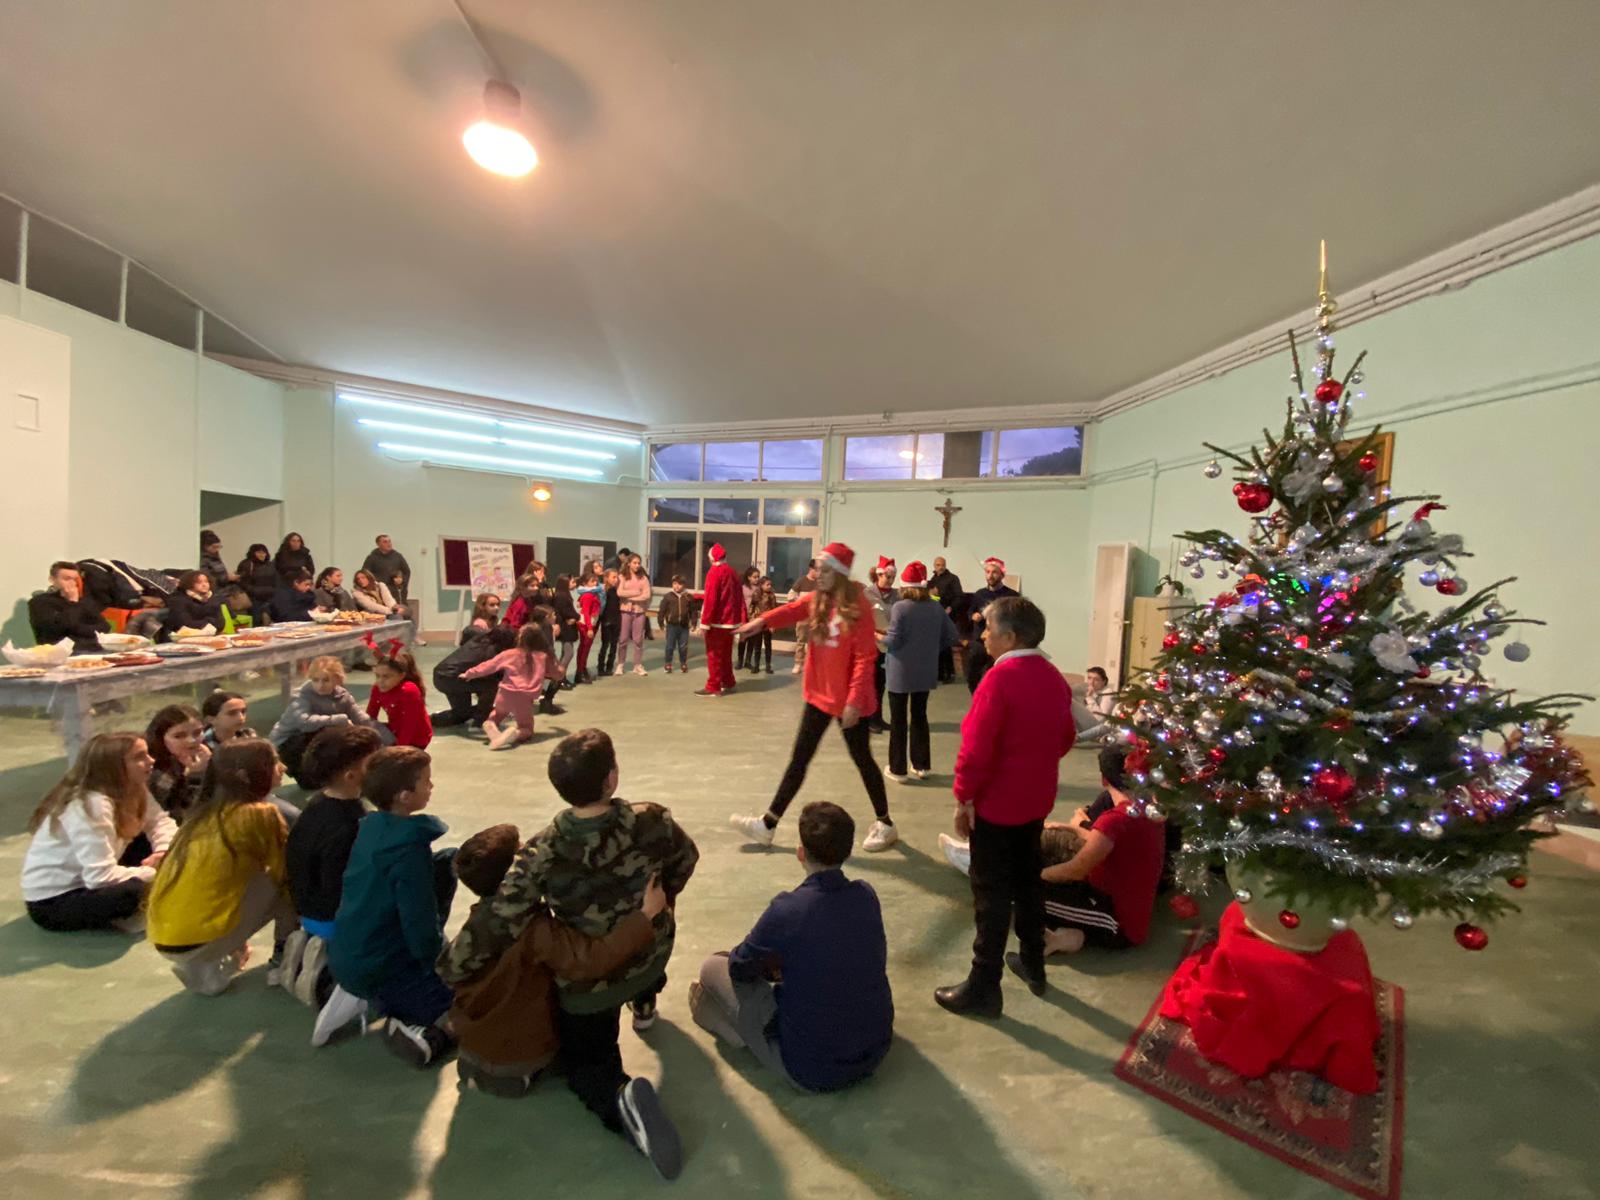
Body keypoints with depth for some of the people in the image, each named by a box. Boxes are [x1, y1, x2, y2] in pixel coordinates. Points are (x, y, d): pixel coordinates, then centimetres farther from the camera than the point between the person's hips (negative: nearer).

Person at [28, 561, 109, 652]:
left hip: (93, 650, 4)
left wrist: (78, 629, -5)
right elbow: (62, 626, -8)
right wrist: (73, 603, 1)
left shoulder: (85, 600, 21)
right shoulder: (40, 602, 9)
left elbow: (104, 627, 9)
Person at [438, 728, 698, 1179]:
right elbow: (685, 859, -3)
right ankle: (645, 1003, 51)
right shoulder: (651, 821, -24)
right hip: (651, 955, 2)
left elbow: (497, 922, -27)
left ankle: (620, 1097, -11)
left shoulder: (542, 852, -28)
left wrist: (450, 973, -7)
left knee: (587, 1064, 21)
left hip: (587, 979, -2)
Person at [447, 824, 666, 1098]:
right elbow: (594, 959, -43)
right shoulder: (535, 928, -34)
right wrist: (645, 915, -40)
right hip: (523, 1051, -5)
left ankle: (477, 1064, 16)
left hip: (472, 1039, 6)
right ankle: (518, 1071, 7)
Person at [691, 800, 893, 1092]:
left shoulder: (787, 909, -24)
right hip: (877, 1052, 5)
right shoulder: (867, 895, -9)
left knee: (713, 967, 7)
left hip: (812, 1071, -5)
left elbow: (739, 968, -6)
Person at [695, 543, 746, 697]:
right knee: (726, 654, 19)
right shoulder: (732, 573, 10)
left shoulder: (714, 572, -13)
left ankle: (713, 687, 2)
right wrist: (744, 619, 13)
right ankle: (728, 683, 27)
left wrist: (705, 622, -17)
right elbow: (739, 597, 11)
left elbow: (710, 599, -19)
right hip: (730, 620, 8)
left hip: (717, 621, -8)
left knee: (714, 654, 0)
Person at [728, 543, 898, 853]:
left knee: (861, 759, 9)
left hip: (848, 700, -6)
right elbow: (792, 610, -8)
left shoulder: (858, 607, -16)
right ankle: (768, 825, 18)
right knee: (799, 759, 11)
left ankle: (885, 824, 30)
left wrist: (854, 700, -22)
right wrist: (762, 621, -24)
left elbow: (865, 658, -19)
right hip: (818, 695, 6)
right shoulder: (816, 601, 7)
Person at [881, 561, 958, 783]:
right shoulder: (936, 608, -1)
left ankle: (898, 769, 13)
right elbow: (951, 636, 3)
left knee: (898, 719, 7)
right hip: (926, 671, 5)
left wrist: (879, 637, 3)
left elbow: (893, 641, -17)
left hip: (900, 672, -4)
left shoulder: (900, 607, -16)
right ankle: (922, 765, 25)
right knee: (920, 716, 18)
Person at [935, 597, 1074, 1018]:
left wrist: (964, 797, -16)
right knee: (1028, 880, 23)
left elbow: (977, 746, -25)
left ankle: (983, 987, 15)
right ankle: (1033, 965, 39)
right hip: (1036, 799, 8)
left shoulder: (1001, 676, -23)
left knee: (992, 893, 3)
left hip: (997, 802, -8)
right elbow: (1064, 738, 13)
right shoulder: (1053, 675, 3)